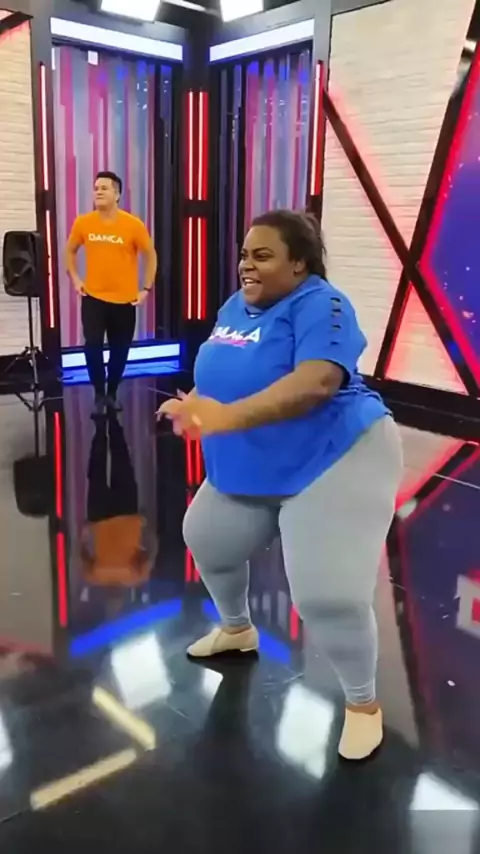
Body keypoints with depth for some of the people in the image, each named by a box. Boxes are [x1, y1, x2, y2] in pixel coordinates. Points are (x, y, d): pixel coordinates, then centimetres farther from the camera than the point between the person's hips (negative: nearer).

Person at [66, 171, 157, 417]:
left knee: (120, 350, 9)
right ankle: (99, 395, 9)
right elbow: (70, 251, 14)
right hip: (93, 297, 1)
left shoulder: (133, 224, -9)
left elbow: (151, 255, 1)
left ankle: (112, 394, 28)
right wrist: (75, 279, 3)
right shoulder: (83, 223, -3)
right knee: (92, 346, -9)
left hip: (124, 299, 0)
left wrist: (147, 288, -3)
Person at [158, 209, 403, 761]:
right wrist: (200, 405, 2)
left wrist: (231, 416, -49)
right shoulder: (235, 307, 5)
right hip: (251, 470, 9)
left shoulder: (319, 304, -21)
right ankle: (237, 630, 49)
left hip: (337, 462, -8)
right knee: (205, 541, 22)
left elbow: (317, 382, -38)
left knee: (329, 595, -17)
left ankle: (363, 703, 12)